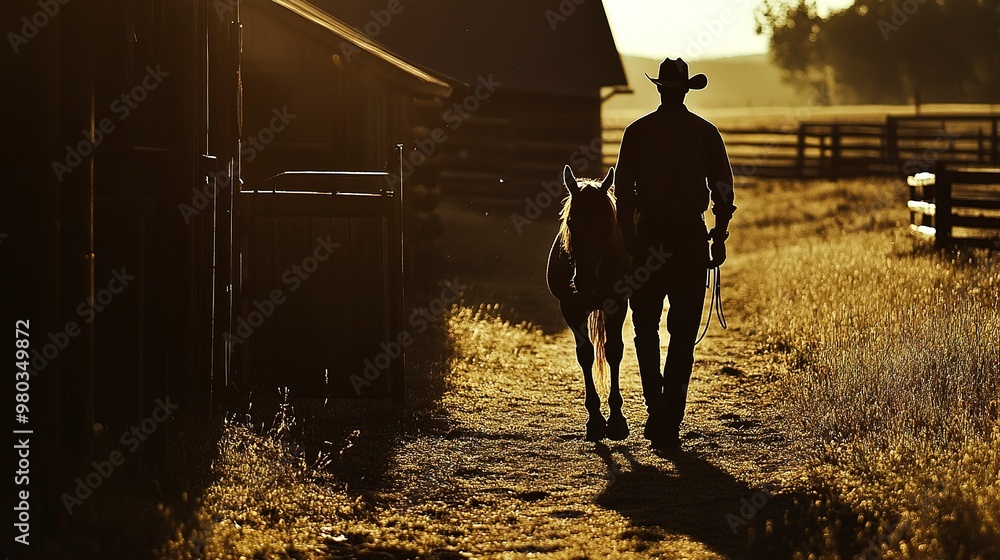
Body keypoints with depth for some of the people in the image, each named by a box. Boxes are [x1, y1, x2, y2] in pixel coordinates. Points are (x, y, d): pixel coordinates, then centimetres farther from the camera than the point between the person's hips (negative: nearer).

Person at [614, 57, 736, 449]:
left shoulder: (637, 131, -1)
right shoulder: (705, 133, 2)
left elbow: (623, 191, -1)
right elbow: (724, 191, 1)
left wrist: (629, 240, 6)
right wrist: (719, 238, 9)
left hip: (650, 235, -1)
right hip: (692, 238, 1)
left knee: (646, 327, 14)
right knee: (683, 333, 6)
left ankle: (656, 406, -1)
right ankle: (670, 423, 3)